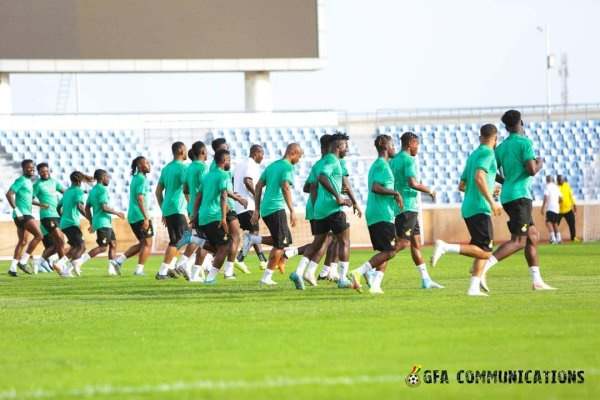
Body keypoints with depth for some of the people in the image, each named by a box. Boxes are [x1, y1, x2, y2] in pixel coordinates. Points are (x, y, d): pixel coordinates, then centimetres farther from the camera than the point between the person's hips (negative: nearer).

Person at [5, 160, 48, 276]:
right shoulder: (21, 181, -10)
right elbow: (9, 194, -20)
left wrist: (40, 204, 21)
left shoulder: (28, 182, 19)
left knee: (22, 242, 12)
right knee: (39, 235, -15)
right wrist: (17, 211, -22)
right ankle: (23, 262, -13)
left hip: (25, 215, 10)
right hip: (22, 214, -10)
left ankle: (13, 268, 15)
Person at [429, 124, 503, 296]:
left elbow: (462, 186, 24)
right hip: (479, 209, -9)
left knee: (483, 251, 12)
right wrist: (492, 201, -21)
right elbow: (479, 177, -22)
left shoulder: (473, 156, 19)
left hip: (468, 210, 9)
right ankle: (445, 247, -23)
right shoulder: (487, 153, -7)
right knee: (484, 252, -12)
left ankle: (474, 287, 3)